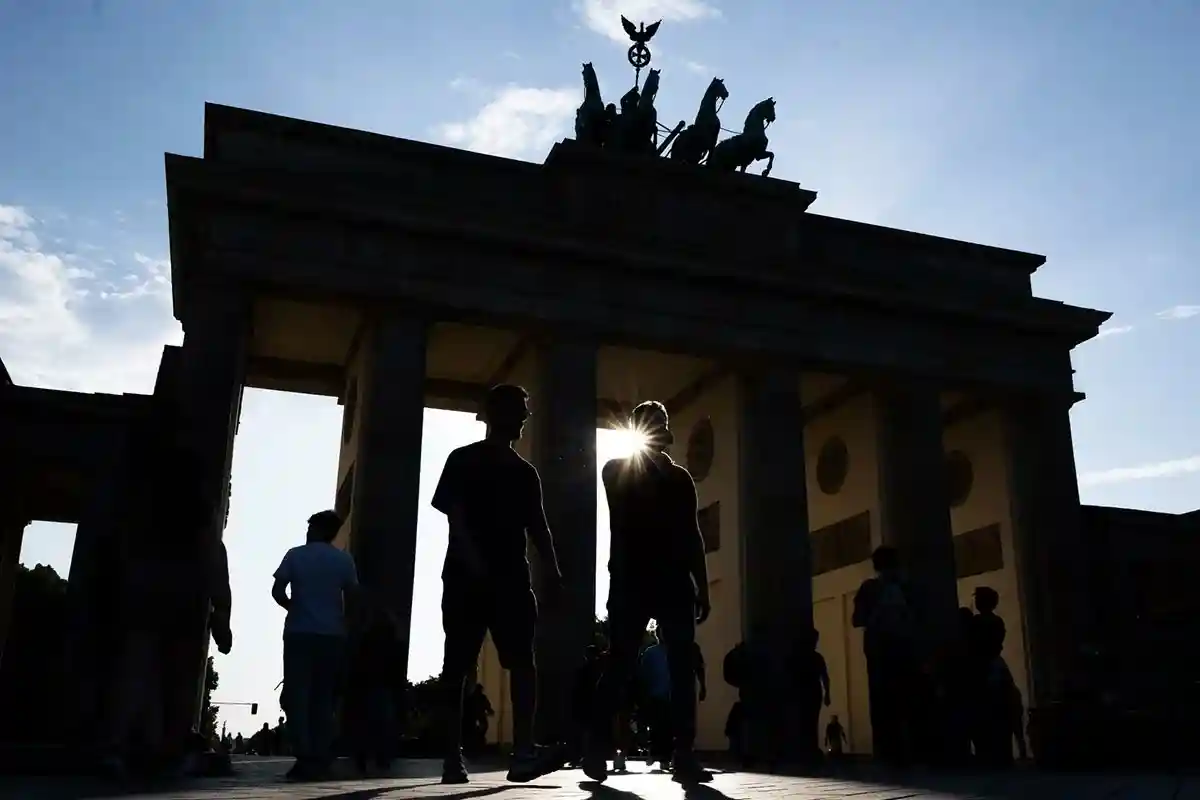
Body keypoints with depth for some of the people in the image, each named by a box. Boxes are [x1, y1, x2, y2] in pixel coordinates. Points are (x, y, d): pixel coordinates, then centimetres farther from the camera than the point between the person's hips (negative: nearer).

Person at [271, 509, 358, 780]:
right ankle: (320, 758, 3)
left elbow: (277, 591, -4)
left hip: (299, 633, -2)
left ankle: (305, 758, -11)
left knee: (296, 696, 0)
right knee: (323, 698, 8)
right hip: (332, 636, 2)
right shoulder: (344, 559, 7)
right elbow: (352, 597, 3)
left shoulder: (295, 555, 3)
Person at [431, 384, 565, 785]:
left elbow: (537, 525, 13)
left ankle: (523, 752, -17)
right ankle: (453, 757, 5)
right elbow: (453, 514, -6)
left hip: (511, 577, 4)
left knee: (522, 660, -11)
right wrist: (474, 561, -21)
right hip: (466, 577, -3)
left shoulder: (525, 472, 18)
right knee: (457, 666, -1)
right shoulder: (463, 460, 5)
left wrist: (552, 568, -3)